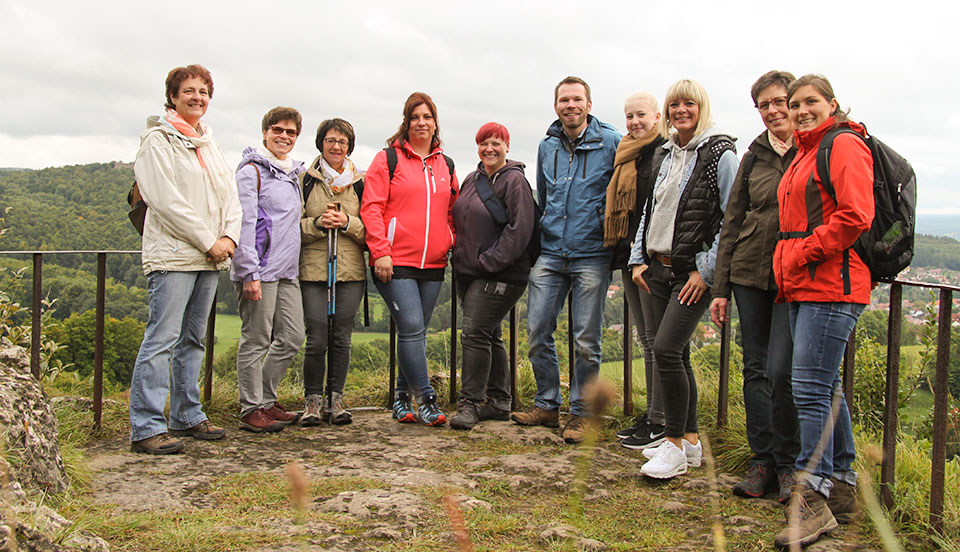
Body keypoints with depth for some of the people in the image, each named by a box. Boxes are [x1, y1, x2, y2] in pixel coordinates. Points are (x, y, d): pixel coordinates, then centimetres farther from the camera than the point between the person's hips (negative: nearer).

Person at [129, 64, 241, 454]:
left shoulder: (209, 143, 20)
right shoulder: (158, 141, -4)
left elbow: (230, 196, 17)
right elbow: (166, 200, -13)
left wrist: (229, 236, -1)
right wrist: (209, 241, -12)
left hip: (209, 259, 8)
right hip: (173, 256, -8)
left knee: (192, 340, 12)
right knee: (162, 339, -11)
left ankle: (187, 416, 20)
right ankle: (146, 427, -9)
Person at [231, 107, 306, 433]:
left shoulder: (295, 172, 19)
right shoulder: (252, 170, -4)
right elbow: (245, 223, -11)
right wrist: (250, 273, -18)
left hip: (287, 271, 8)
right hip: (260, 269, -8)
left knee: (292, 338, 7)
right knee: (256, 341, -2)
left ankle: (266, 399, 21)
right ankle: (251, 410, 6)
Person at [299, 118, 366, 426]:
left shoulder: (360, 182, 10)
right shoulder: (306, 180, 7)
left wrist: (347, 223, -10)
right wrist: (318, 224, -12)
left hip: (351, 272, 1)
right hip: (313, 270, -1)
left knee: (342, 339, 2)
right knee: (317, 340, -5)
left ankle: (335, 400, 14)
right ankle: (313, 400, 10)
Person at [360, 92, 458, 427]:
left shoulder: (446, 165, 16)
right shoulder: (389, 159, 1)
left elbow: (452, 213, 23)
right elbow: (371, 208, -5)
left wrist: (450, 244, 8)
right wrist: (380, 251, -13)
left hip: (433, 264, 5)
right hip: (396, 262, -5)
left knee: (417, 332, 8)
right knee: (411, 328, -13)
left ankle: (402, 399, 19)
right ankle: (426, 399, -5)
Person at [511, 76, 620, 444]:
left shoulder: (610, 143, -2)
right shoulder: (547, 146, 13)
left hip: (591, 255, -4)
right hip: (549, 252, 4)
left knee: (586, 339, 0)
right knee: (538, 331, 3)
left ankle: (580, 413, 13)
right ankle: (546, 406, 18)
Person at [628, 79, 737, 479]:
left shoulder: (720, 154, -7)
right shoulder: (668, 153, 15)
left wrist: (707, 270, -14)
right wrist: (638, 259, 11)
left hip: (692, 272, -7)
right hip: (656, 269, 7)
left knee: (666, 349, -15)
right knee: (674, 354, 9)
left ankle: (676, 445, -2)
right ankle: (689, 439, 21)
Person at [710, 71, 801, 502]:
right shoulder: (754, 156, 11)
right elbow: (732, 221, 11)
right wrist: (721, 287, 8)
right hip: (750, 272, 4)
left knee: (781, 371, -9)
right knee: (755, 369, 7)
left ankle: (789, 464, 9)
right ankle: (762, 461, 18)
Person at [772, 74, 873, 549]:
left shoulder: (844, 145, -6)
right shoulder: (804, 153, 23)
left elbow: (855, 215, -17)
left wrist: (804, 254, -14)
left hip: (832, 286, -10)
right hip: (804, 287, 10)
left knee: (810, 389, -12)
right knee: (825, 388, 13)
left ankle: (813, 498, -6)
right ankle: (842, 490, 23)